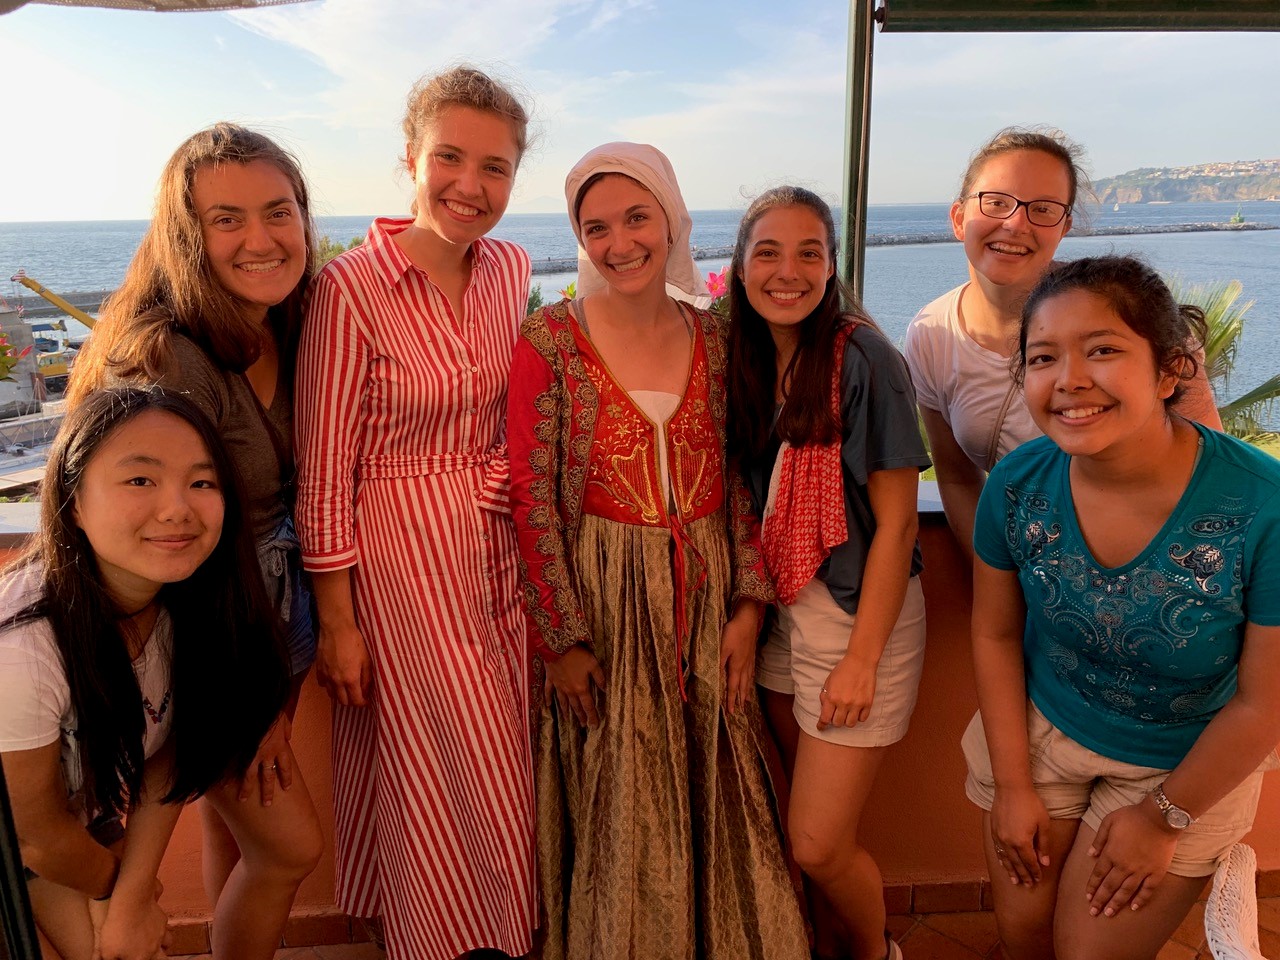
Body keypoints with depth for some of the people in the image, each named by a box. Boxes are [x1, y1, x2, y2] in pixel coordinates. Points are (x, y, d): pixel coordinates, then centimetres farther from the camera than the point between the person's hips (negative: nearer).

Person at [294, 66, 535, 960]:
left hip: (499, 546, 5)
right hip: (399, 557, -5)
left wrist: (521, 486, 2)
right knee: (440, 775, 9)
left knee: (507, 767, 17)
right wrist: (337, 619, -9)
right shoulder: (351, 286, -16)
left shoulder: (511, 268, 1)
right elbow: (325, 472, -12)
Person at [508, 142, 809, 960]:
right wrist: (563, 637, -11)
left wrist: (747, 604, -2)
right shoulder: (549, 341, -7)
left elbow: (741, 481, 5)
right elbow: (532, 498, -9)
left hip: (706, 597, 3)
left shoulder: (714, 337, 4)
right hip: (602, 600, -3)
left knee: (715, 802, 14)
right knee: (614, 814, 9)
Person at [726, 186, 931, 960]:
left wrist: (861, 659, -16)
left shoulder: (864, 359, -16)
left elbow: (896, 524, -15)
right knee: (811, 825, 18)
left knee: (818, 845, 2)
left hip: (860, 614, -5)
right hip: (782, 612, 6)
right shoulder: (748, 360, 3)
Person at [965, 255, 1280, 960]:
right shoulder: (1018, 484, -19)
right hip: (1038, 728, 3)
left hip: (1186, 765, -2)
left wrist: (1164, 817, -6)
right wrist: (1012, 786, -2)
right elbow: (995, 635, -5)